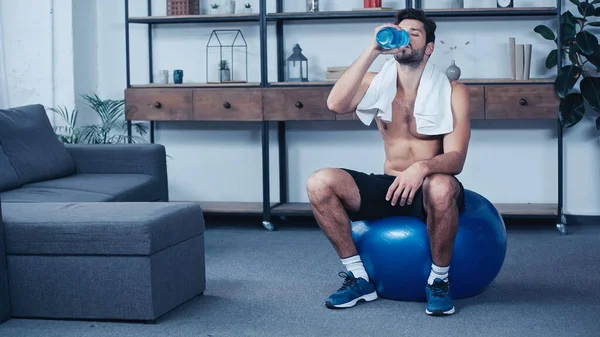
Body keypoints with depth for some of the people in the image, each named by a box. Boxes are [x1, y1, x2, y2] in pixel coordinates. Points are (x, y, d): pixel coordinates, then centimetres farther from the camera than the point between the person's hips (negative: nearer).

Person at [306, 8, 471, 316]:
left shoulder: (452, 91, -5)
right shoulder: (377, 83, 3)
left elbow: (455, 158, -15)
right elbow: (335, 104, -18)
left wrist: (422, 167, -38)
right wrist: (372, 51, -21)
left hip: (428, 188, -3)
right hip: (388, 187, 3)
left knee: (441, 187, -40)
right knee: (319, 183, -21)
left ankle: (438, 280, -16)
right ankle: (358, 278, -8)